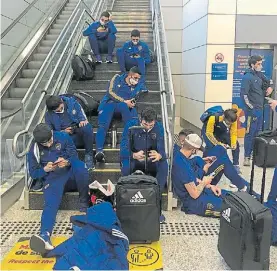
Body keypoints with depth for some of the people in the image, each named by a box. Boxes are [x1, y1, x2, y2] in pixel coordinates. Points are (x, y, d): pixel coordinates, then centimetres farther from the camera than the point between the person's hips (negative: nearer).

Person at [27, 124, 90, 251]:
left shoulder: (63, 137, -1)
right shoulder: (34, 150, 2)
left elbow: (74, 156, 0)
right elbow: (33, 173, 5)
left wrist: (67, 162, -24)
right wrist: (45, 169, -17)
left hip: (71, 174, 1)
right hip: (53, 179, 0)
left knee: (79, 165, -34)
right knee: (51, 202, -30)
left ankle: (84, 204, -19)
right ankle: (45, 235, -51)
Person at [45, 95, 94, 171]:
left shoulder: (71, 101, -4)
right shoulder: (49, 115, -5)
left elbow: (80, 111, 9)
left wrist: (83, 120, -14)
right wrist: (63, 132, -15)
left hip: (79, 132, 1)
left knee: (87, 127, -36)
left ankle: (89, 155, -25)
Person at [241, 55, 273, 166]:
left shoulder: (259, 75, 12)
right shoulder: (247, 77, -11)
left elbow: (268, 84, 29)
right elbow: (244, 95, -17)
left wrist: (269, 88, 6)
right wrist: (251, 109, -19)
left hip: (260, 109, 8)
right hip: (252, 110, -8)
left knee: (258, 133, 14)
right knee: (250, 133, -4)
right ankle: (247, 157, 4)